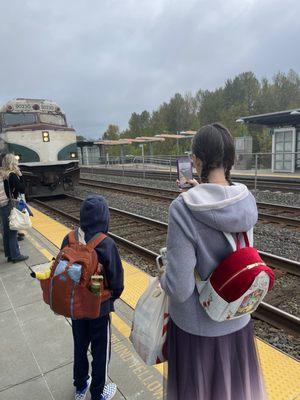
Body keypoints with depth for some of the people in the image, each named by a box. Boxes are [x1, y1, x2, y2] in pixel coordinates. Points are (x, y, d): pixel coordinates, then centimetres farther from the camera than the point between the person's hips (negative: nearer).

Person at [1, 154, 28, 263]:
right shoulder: (12, 175, -16)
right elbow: (22, 189, -14)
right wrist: (20, 175, -11)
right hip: (11, 206, -8)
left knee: (6, 232, 14)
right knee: (13, 232, 1)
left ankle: (9, 255, 24)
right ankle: (16, 255, 12)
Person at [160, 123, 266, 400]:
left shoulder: (183, 209, -30)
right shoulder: (248, 201, -14)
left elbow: (179, 288, -28)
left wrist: (164, 277, -6)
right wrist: (205, 194, 20)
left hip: (197, 323, -4)